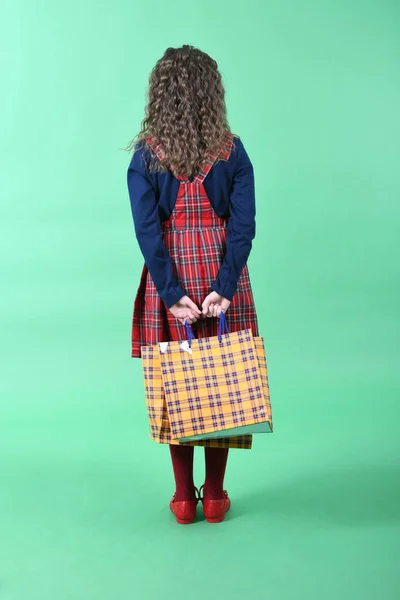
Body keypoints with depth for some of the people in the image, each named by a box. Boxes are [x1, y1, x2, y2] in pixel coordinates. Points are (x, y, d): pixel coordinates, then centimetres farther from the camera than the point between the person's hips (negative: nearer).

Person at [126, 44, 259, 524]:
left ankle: (184, 497, 19)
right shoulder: (233, 151, -3)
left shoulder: (145, 155, -4)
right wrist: (224, 287, -12)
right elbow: (243, 226, -10)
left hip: (171, 278, 0)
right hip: (222, 275, 1)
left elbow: (147, 230, -11)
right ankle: (215, 495, 20)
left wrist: (172, 293, -11)